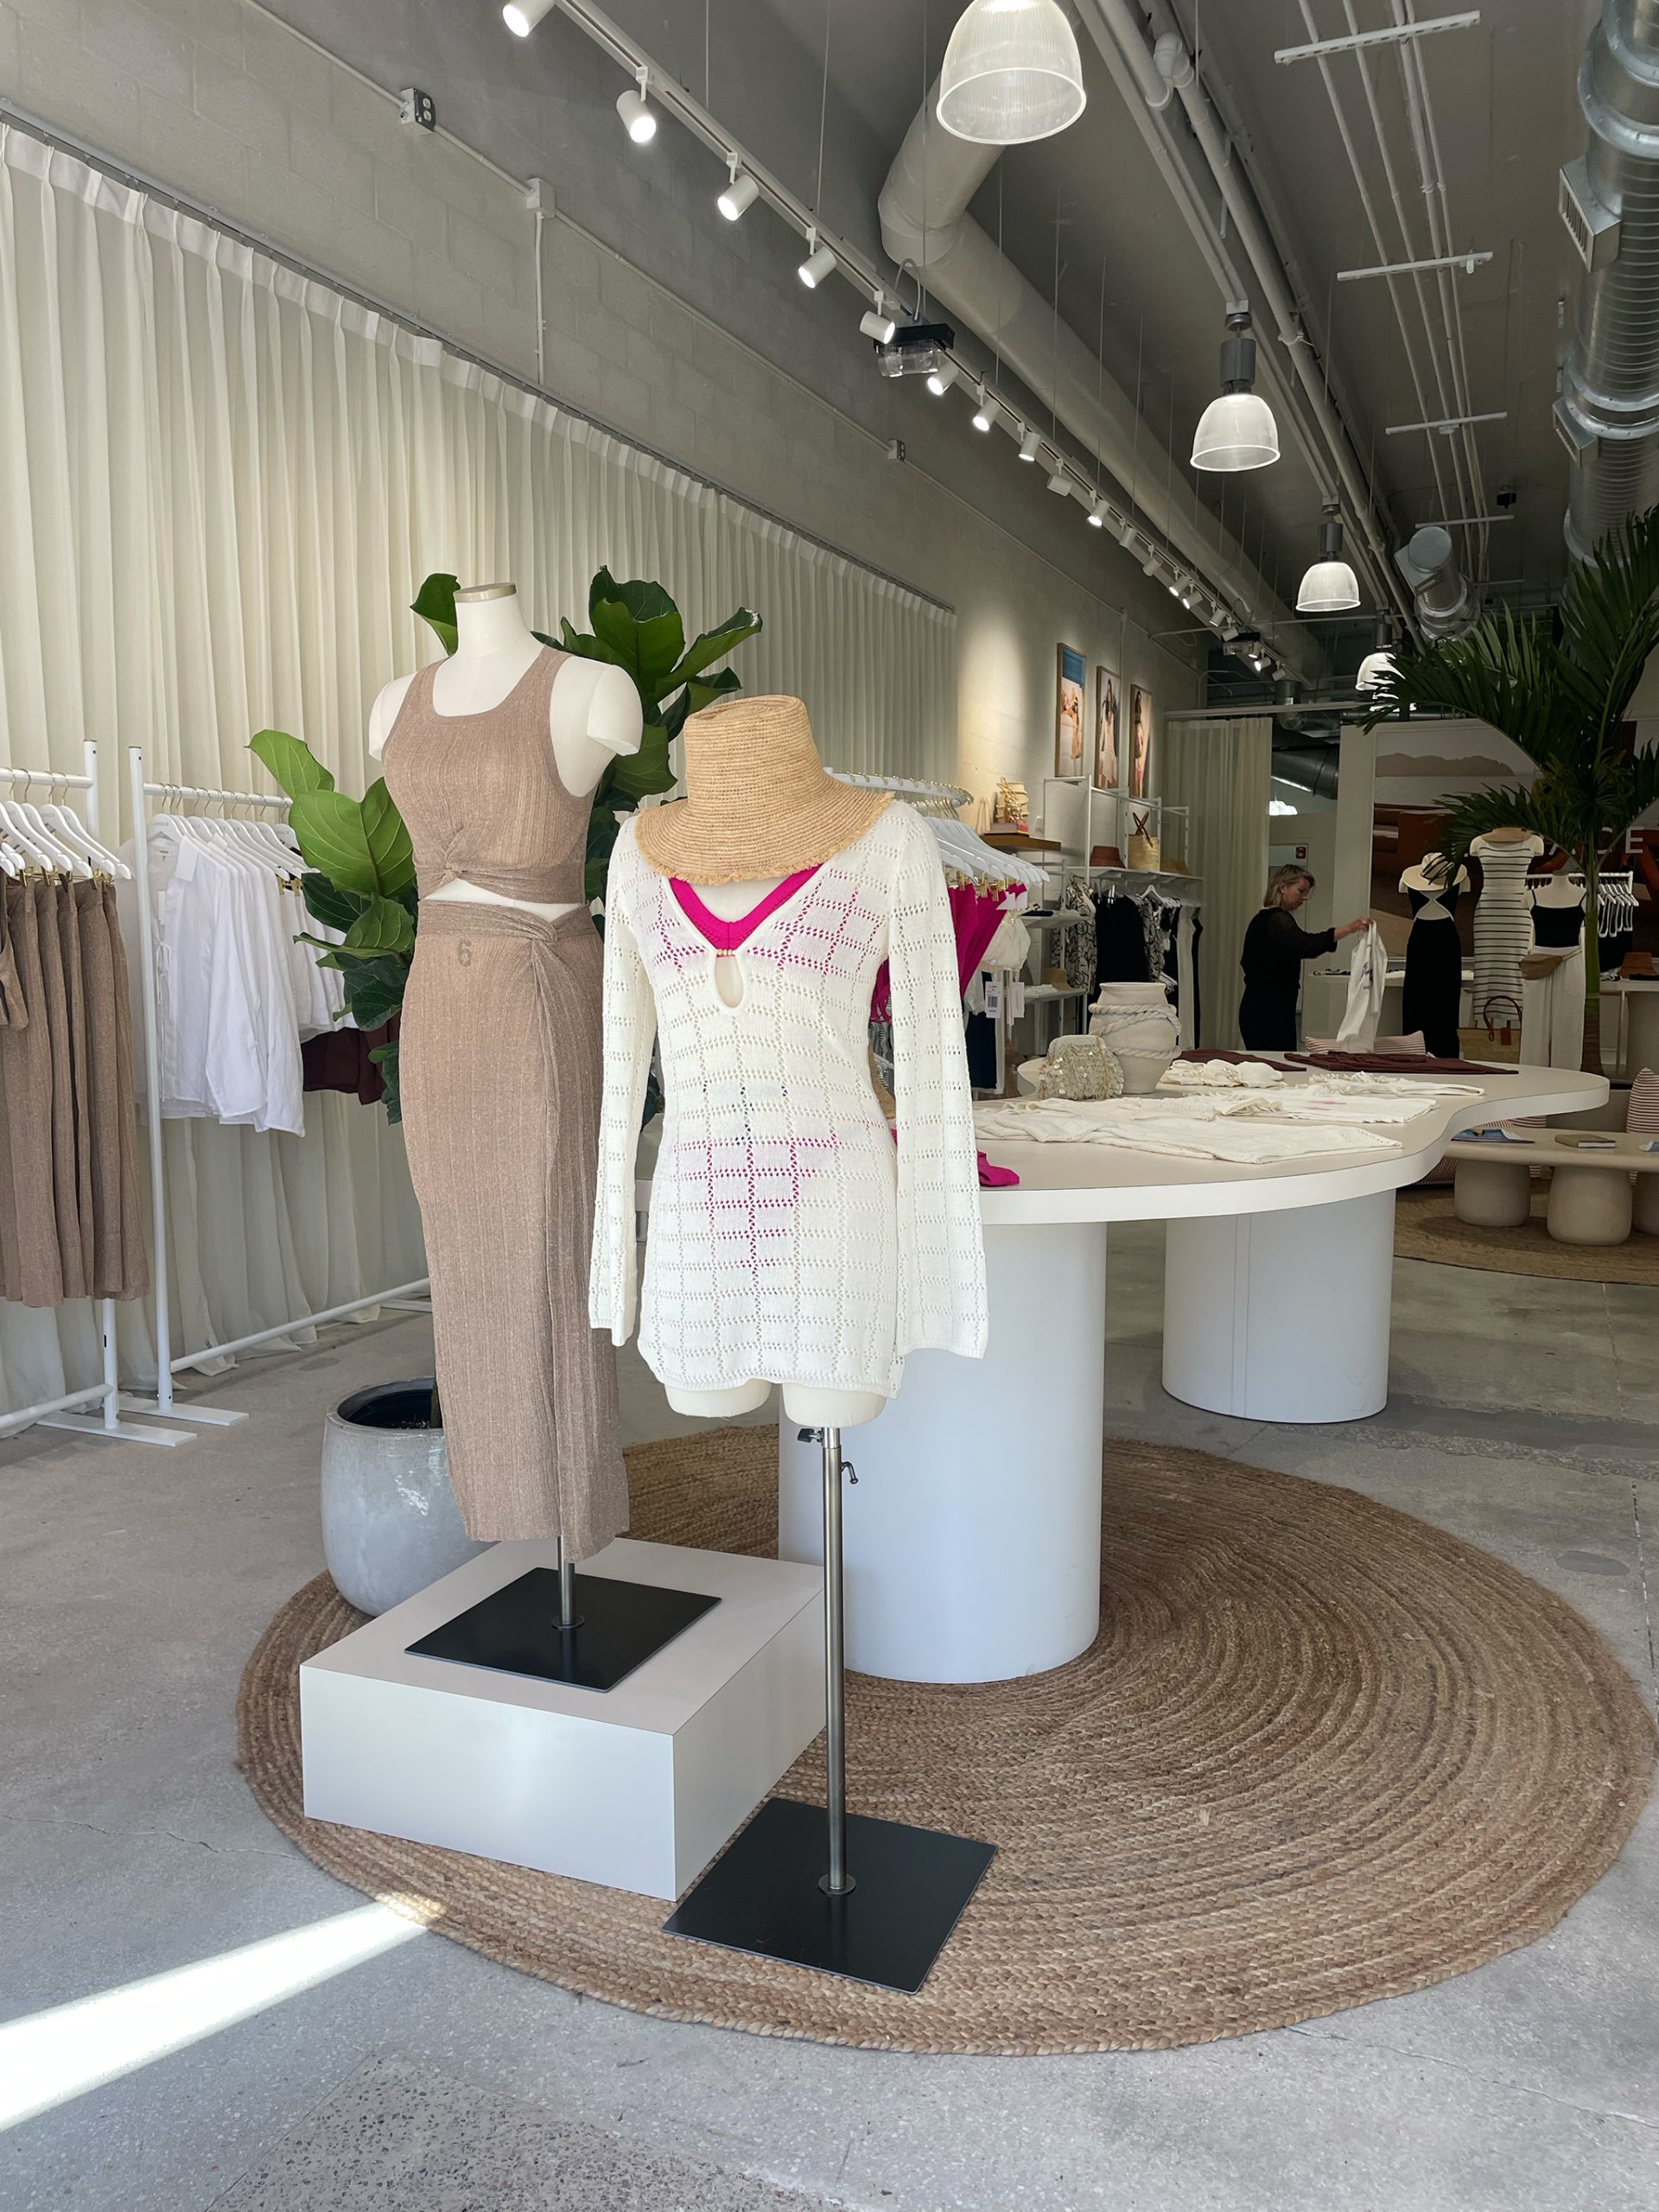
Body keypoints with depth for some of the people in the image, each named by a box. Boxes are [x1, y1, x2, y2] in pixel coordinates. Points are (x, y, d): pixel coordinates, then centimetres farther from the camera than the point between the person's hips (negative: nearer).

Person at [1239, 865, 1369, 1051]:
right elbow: (1306, 944, -31)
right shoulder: (1278, 920, -13)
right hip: (1270, 1012, -10)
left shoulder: (1261, 920, 17)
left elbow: (1247, 962, 25)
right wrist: (1349, 929, -37)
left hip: (1255, 1006, 10)